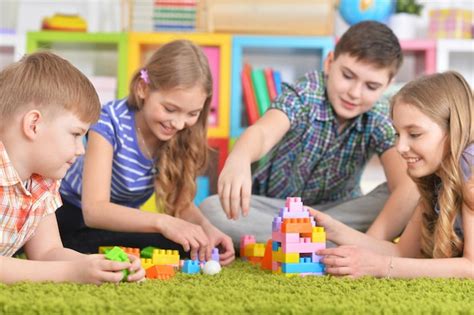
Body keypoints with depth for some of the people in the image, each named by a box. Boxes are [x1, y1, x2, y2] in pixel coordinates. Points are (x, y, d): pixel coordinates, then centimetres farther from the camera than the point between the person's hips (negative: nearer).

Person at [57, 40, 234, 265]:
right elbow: (94, 210, -36)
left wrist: (205, 227, -30)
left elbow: (180, 201, -8)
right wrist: (162, 222, -49)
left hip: (121, 221, 5)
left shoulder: (180, 136, -13)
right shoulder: (110, 122, -28)